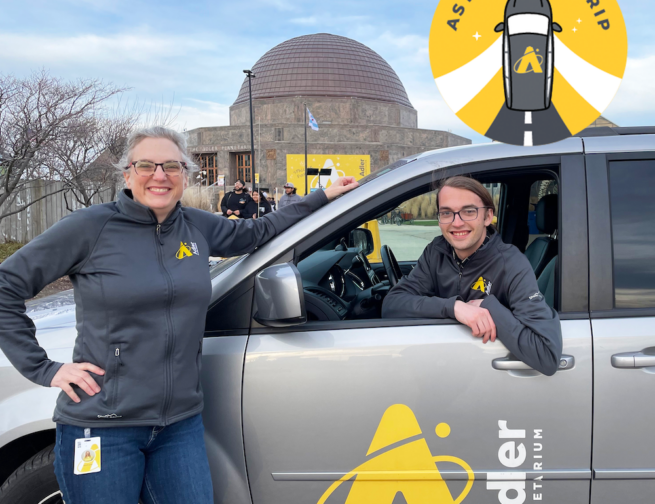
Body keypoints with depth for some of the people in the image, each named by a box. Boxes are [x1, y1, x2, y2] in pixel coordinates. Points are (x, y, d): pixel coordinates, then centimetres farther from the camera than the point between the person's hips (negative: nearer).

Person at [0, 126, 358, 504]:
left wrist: (323, 198, 21)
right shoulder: (91, 227, -8)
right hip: (101, 428, -4)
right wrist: (43, 369, -8)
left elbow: (256, 232, 21)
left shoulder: (198, 228, 5)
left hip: (181, 425, 4)